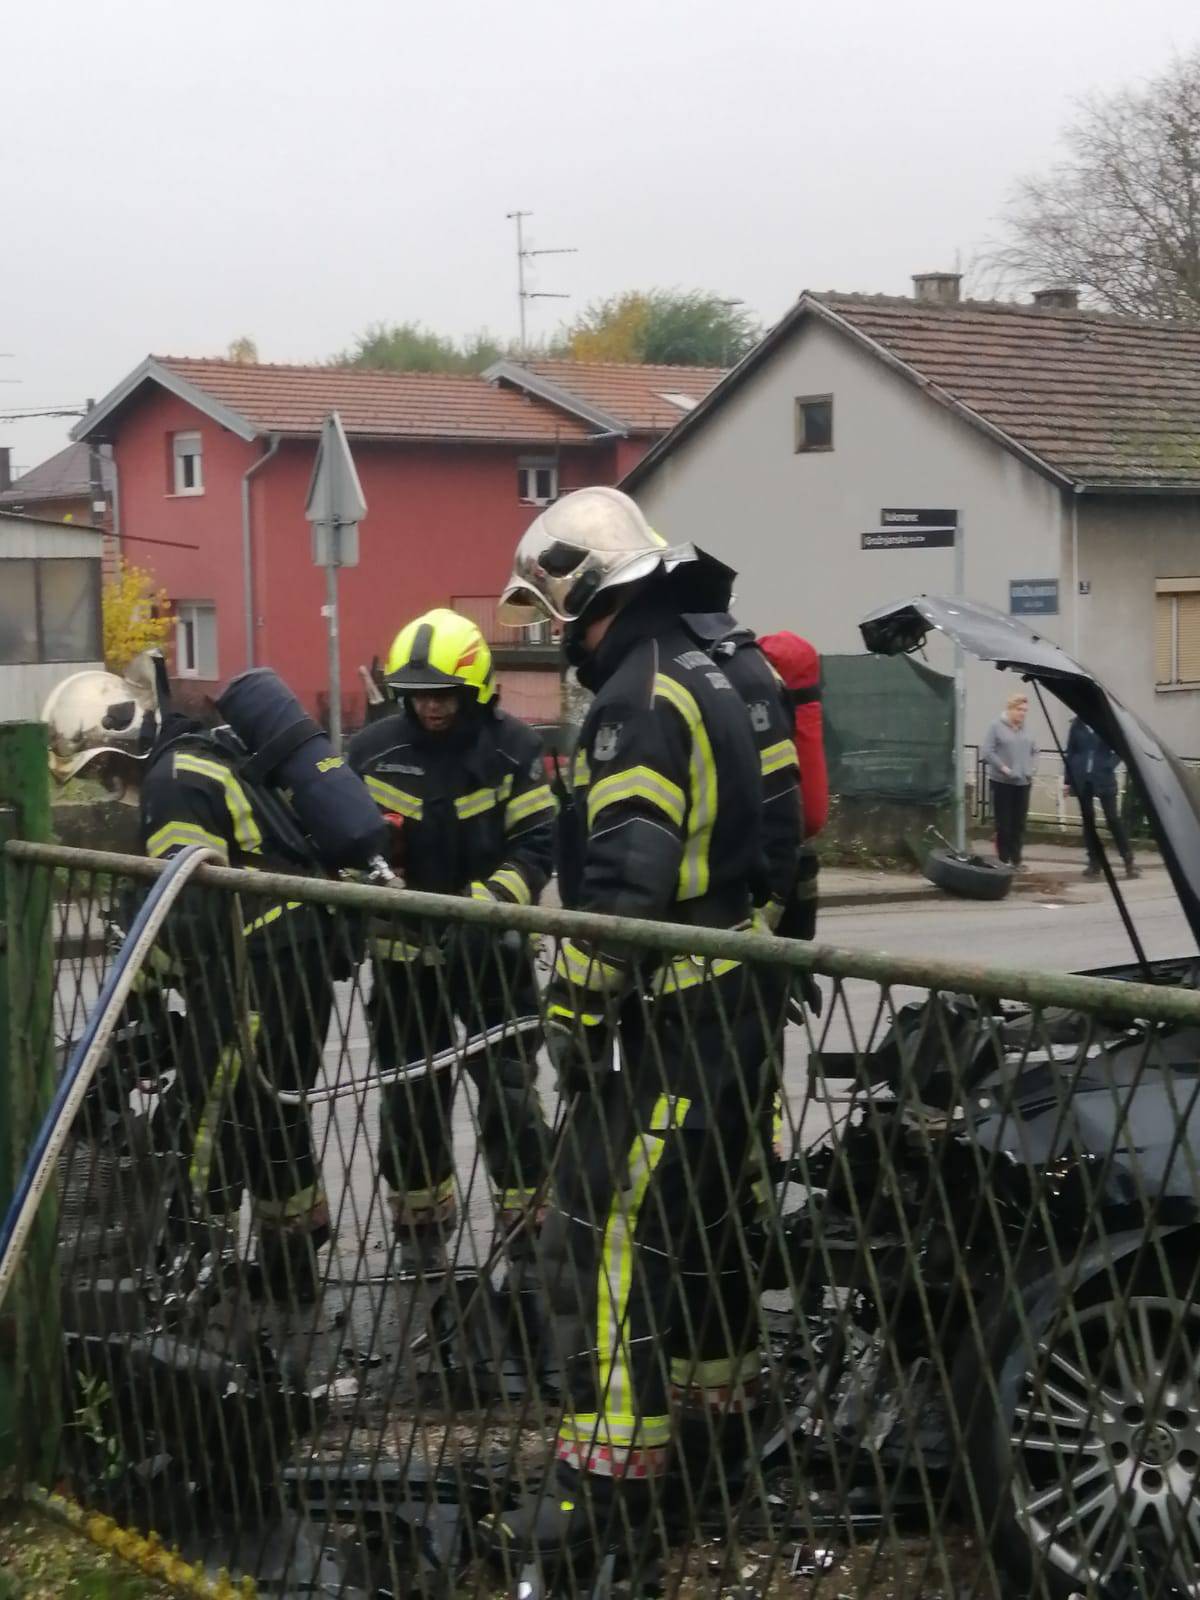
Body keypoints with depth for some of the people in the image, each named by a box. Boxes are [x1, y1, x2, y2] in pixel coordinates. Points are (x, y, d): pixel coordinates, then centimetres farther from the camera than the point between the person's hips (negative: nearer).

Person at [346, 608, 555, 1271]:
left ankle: (527, 1217, 9)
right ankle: (421, 1221, 27)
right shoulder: (373, 750, -2)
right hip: (404, 950, 2)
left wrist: (484, 903, -22)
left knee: (509, 1090, -3)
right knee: (413, 1096, 12)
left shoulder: (512, 748, -6)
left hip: (490, 948, -2)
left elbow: (535, 846, -9)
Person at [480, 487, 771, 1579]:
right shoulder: (701, 676, 15)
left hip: (667, 1024, -10)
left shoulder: (641, 696, -17)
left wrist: (573, 1012, -17)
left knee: (610, 1241, -8)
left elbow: (621, 884, -24)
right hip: (732, 1006, 10)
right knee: (702, 1222, 20)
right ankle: (723, 1410, 33)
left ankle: (607, 1485, -6)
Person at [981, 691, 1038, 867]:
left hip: (1023, 782, 5)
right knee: (1004, 823, 0)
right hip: (1002, 782, -5)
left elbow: (1034, 751, 17)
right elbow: (986, 751, -13)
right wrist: (1003, 767, -18)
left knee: (1019, 823, 8)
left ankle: (1016, 859, 16)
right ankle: (1004, 860, 6)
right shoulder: (997, 727, -8)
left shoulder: (1026, 729, 7)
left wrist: (1032, 767, 0)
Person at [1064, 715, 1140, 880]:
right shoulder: (1077, 725, 4)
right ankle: (1094, 862, 13)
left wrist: (1109, 766, -14)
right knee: (1088, 819, 6)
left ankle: (1129, 862, -1)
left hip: (1103, 779, -3)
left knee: (1113, 818, -6)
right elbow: (1070, 753, 8)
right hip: (1082, 780, 3)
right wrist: (1068, 780, 6)